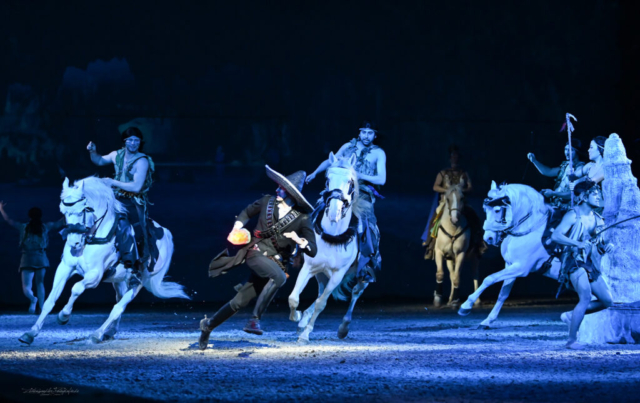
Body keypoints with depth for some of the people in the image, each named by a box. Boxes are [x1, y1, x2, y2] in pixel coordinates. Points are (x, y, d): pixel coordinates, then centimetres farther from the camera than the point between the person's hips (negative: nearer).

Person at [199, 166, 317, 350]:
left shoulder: (302, 219, -4)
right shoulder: (267, 202, 2)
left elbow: (312, 250, -5)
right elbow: (247, 212, 21)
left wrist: (299, 240, -23)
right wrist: (237, 228, 5)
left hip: (275, 262, 1)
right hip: (256, 252, -1)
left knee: (239, 302, 3)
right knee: (279, 277, -33)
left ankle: (208, 325, 25)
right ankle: (255, 319, -27)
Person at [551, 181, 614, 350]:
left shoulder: (597, 219, 14)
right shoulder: (573, 215, -7)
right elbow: (556, 236, -18)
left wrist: (607, 246, -1)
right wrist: (577, 243, -30)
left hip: (592, 265, 8)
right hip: (575, 262, -8)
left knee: (607, 301, 2)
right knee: (586, 297, -24)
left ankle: (571, 315, 16)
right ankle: (572, 340, -17)